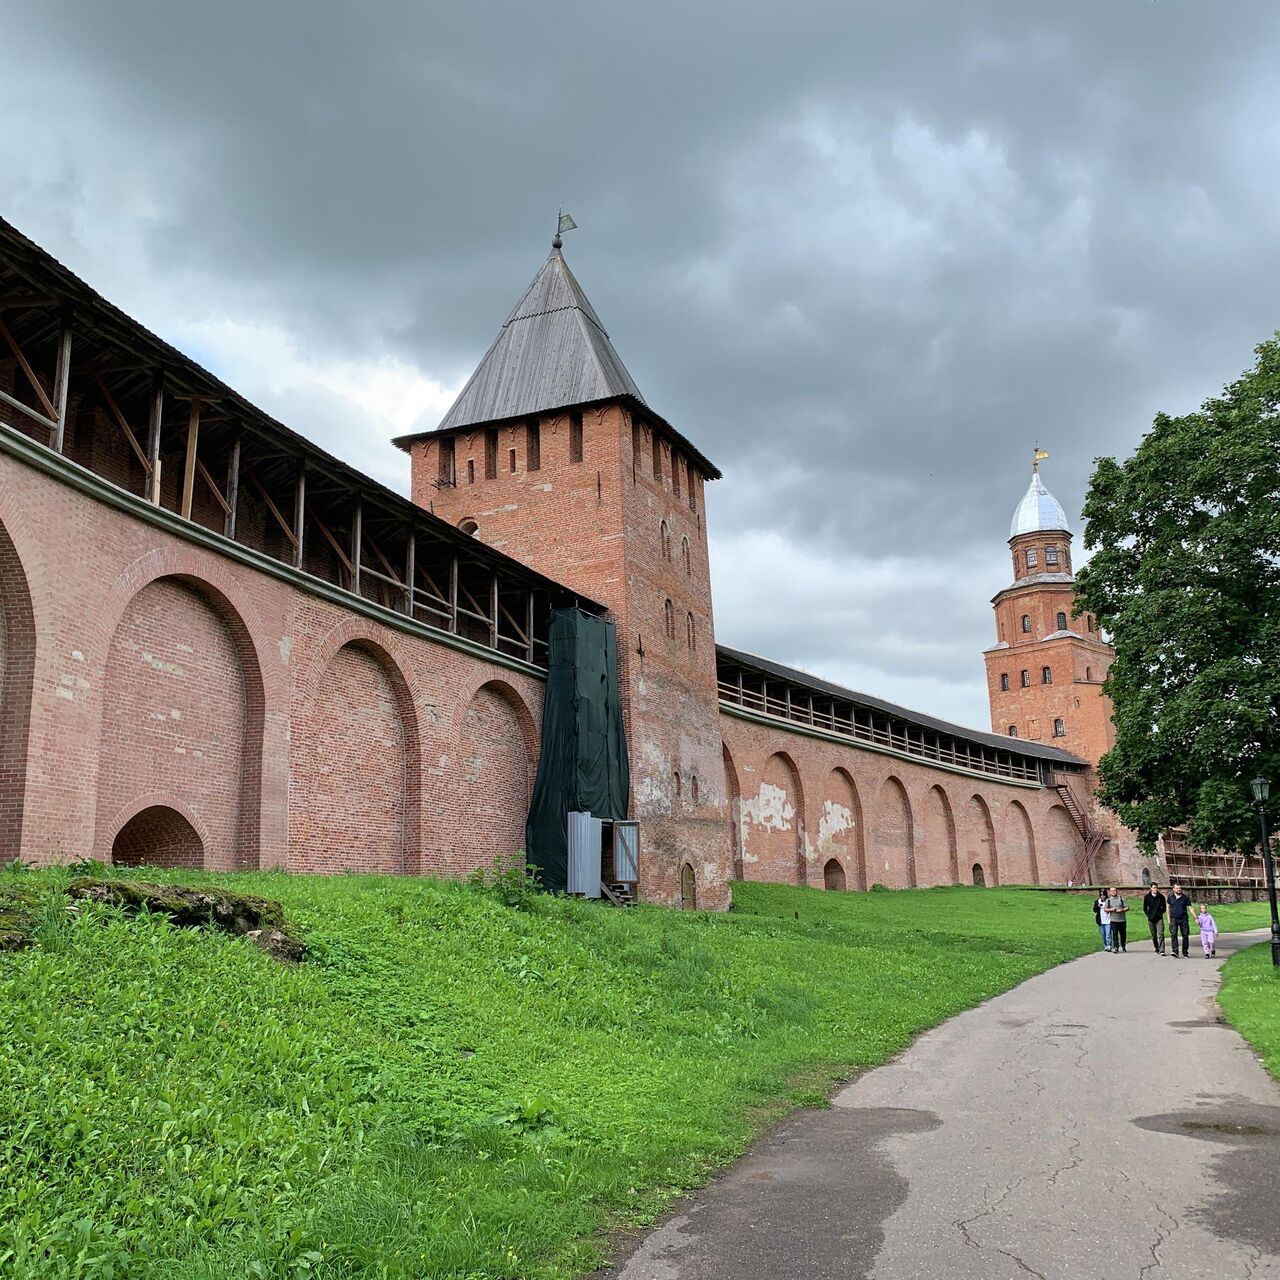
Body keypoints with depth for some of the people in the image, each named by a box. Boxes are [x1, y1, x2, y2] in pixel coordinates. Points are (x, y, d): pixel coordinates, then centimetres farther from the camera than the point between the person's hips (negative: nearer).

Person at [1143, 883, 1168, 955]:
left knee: (1160, 934, -13)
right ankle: (1156, 949, 20)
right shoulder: (1147, 897, 4)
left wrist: (1160, 913, -4)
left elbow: (1164, 908, 9)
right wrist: (1149, 915, -3)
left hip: (1159, 918, -2)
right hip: (1151, 919, 2)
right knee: (1153, 935, 8)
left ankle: (1162, 950, -17)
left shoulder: (1161, 897, 4)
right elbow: (1144, 908, 9)